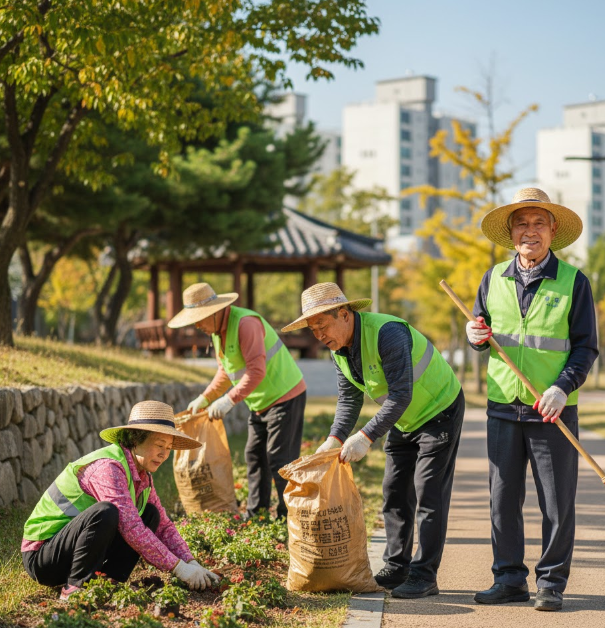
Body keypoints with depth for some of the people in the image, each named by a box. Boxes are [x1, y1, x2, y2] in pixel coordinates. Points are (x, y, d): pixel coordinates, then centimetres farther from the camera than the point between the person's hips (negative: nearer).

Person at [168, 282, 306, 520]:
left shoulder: (246, 323, -24)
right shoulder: (217, 330, 7)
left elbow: (257, 371, -29)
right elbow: (226, 371, 20)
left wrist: (229, 400, -31)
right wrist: (205, 398, 12)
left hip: (285, 396, -10)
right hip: (260, 403, 10)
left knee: (279, 460, -9)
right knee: (255, 456, 11)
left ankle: (289, 517, -3)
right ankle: (255, 515, 18)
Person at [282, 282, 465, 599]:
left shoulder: (387, 333, -32)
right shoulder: (339, 347, -4)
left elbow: (400, 394, -35)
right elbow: (349, 398, 2)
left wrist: (366, 437, -38)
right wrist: (335, 438, -13)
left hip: (439, 411, -9)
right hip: (404, 420, 9)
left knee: (428, 493, -11)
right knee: (395, 492, 7)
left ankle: (424, 576, -8)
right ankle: (396, 569, 14)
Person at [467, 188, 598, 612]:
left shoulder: (573, 282, 0)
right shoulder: (494, 279, 9)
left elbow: (586, 347, -1)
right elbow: (482, 331, 21)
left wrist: (563, 387, -15)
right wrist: (477, 336, -4)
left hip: (553, 412, -3)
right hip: (503, 409, 3)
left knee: (557, 503, 1)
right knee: (503, 500, 7)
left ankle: (551, 584, 13)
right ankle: (510, 579, 18)